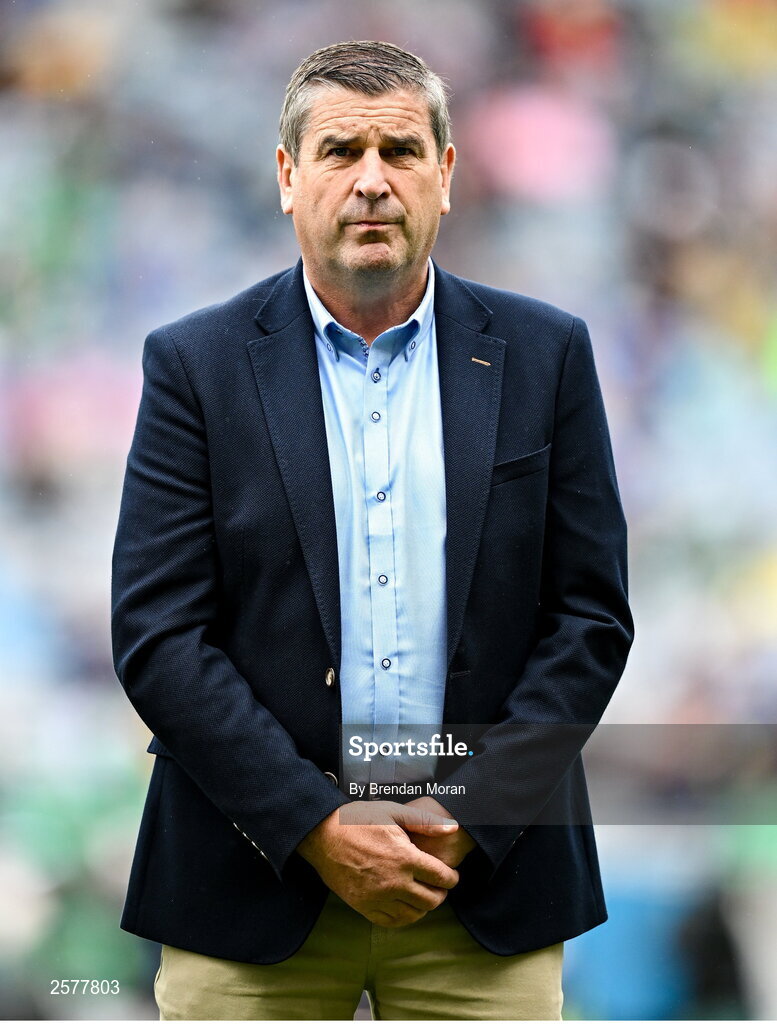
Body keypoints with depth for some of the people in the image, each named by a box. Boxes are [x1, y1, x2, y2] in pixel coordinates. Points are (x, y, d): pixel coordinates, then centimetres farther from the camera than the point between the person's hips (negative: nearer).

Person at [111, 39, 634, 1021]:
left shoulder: (544, 355, 6)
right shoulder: (196, 364, 2)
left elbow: (591, 616, 4)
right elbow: (157, 635, -4)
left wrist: (470, 817, -8)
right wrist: (317, 825, -12)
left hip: (487, 867, 1)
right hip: (253, 882, -1)